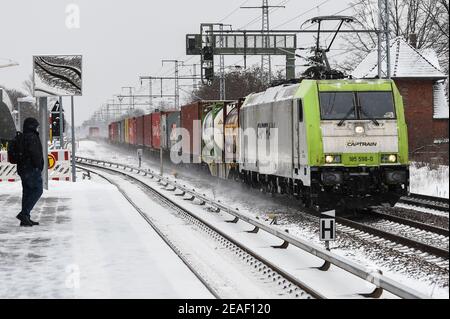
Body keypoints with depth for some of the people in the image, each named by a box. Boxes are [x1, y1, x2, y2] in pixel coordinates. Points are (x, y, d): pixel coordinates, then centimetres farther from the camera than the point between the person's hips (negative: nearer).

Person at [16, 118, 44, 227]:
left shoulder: (21, 137, 17)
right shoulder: (32, 137, -13)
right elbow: (35, 153, -21)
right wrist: (39, 166, -12)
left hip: (22, 169, 10)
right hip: (32, 169, -10)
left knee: (27, 192, 11)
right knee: (37, 190, -7)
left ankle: (25, 219, 12)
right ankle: (24, 213, -16)